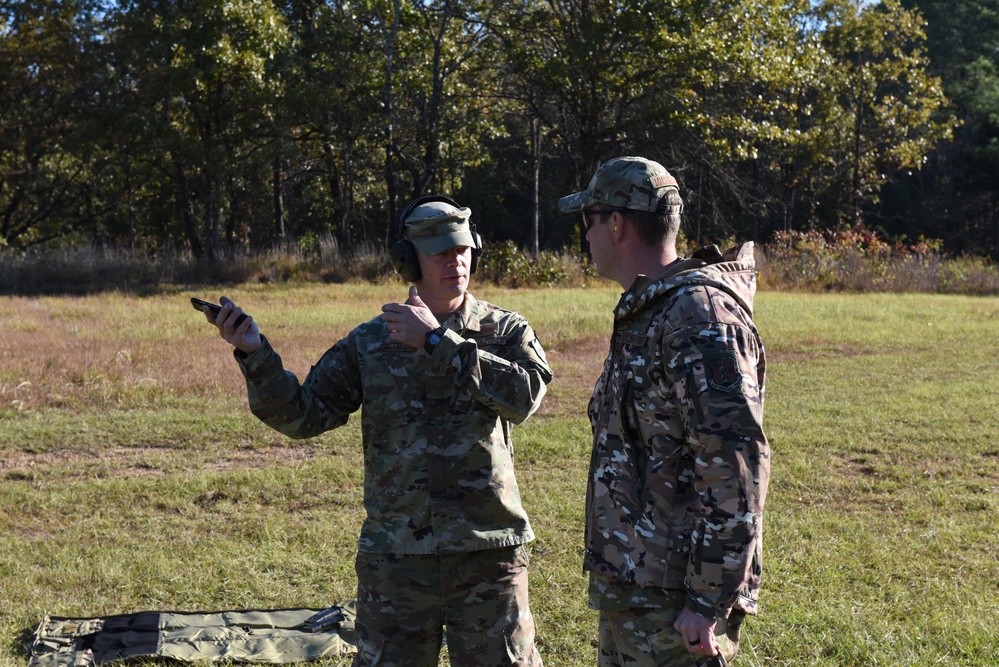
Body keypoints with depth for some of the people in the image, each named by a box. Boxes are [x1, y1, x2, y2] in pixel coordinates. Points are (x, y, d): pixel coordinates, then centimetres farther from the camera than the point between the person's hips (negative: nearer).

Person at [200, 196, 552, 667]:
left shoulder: (505, 332, 1)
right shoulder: (369, 344, 4)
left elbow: (525, 395, -18)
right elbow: (304, 414, -2)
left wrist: (437, 343, -16)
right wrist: (254, 354, -17)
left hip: (486, 557, -1)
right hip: (395, 561, 1)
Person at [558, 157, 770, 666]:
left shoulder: (700, 318, -18)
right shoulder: (646, 315, 14)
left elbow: (736, 465, -24)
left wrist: (709, 603, -24)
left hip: (675, 601, -10)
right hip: (627, 587, 10)